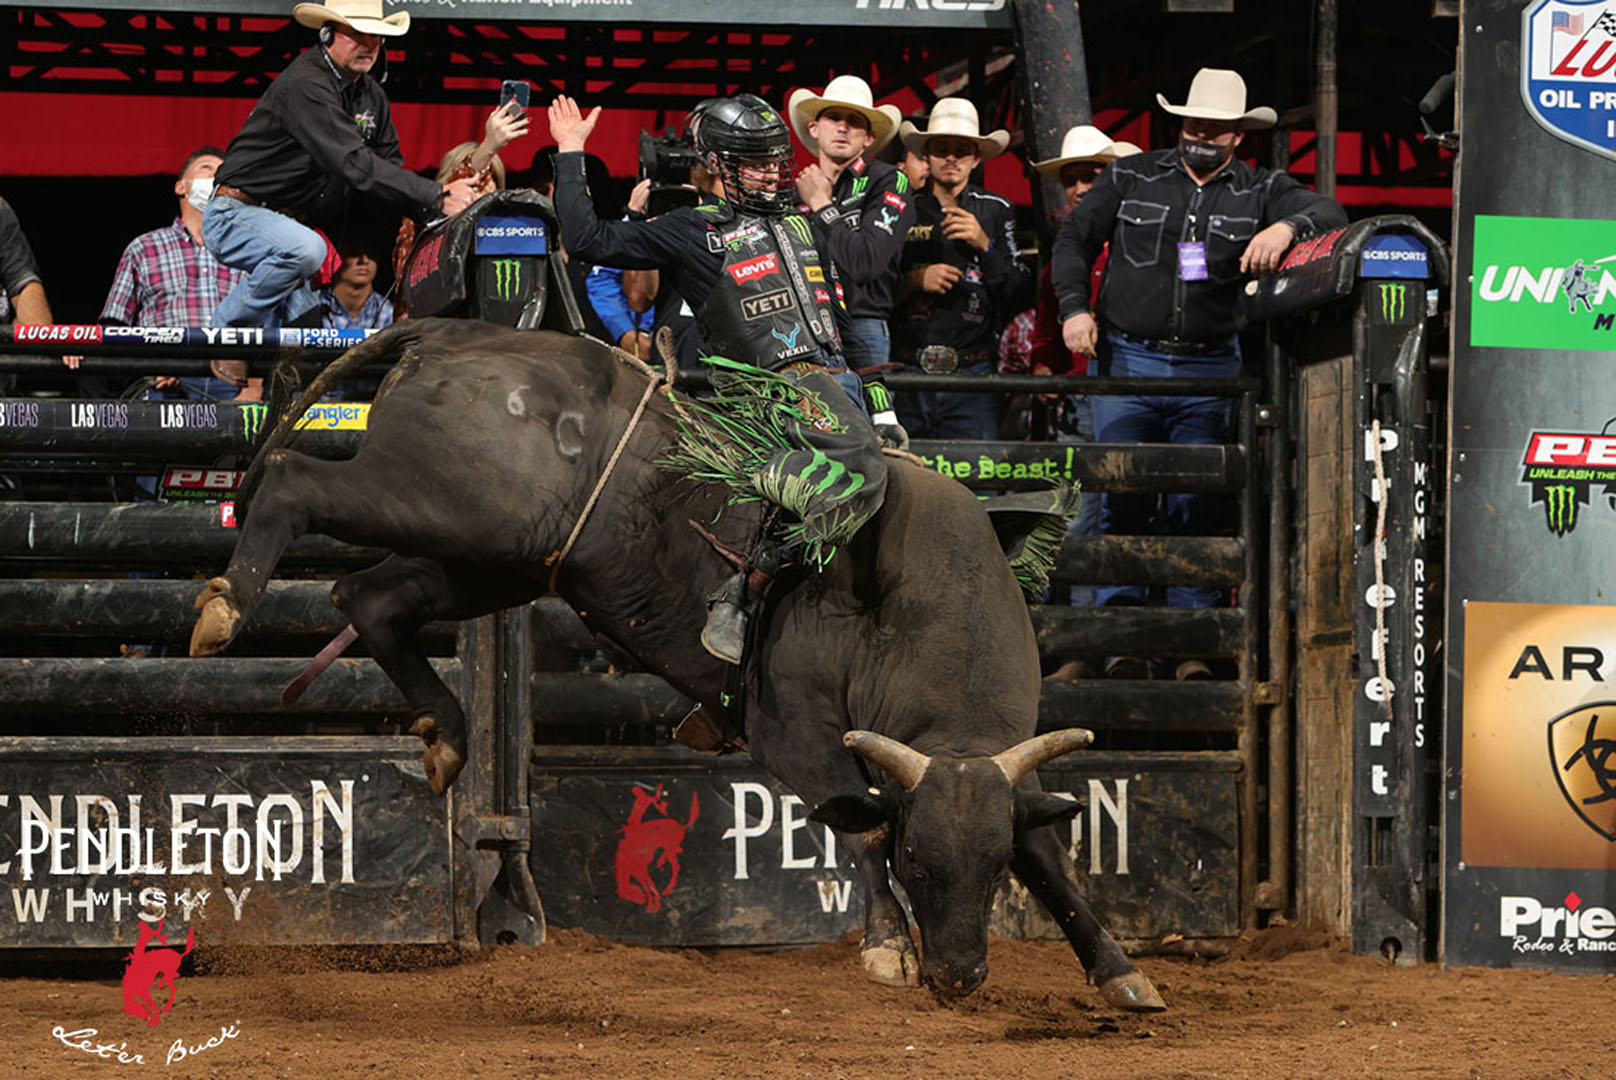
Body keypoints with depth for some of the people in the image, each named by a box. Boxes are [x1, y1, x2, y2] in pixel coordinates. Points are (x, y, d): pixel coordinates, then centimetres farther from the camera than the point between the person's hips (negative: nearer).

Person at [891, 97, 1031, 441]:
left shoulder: (996, 212, 11)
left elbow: (1018, 297, 5)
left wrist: (985, 246, -7)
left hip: (972, 373, 0)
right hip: (908, 373, 0)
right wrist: (914, 281, -7)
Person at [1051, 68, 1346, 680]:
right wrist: (1075, 306, 2)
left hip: (1208, 373, 0)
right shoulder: (1133, 179, 8)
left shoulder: (1261, 192, 6)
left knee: (1198, 506, -5)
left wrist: (1287, 226, -29)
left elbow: (1328, 213, -8)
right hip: (1127, 361, 0)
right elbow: (1074, 238, 16)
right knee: (1121, 499, -9)